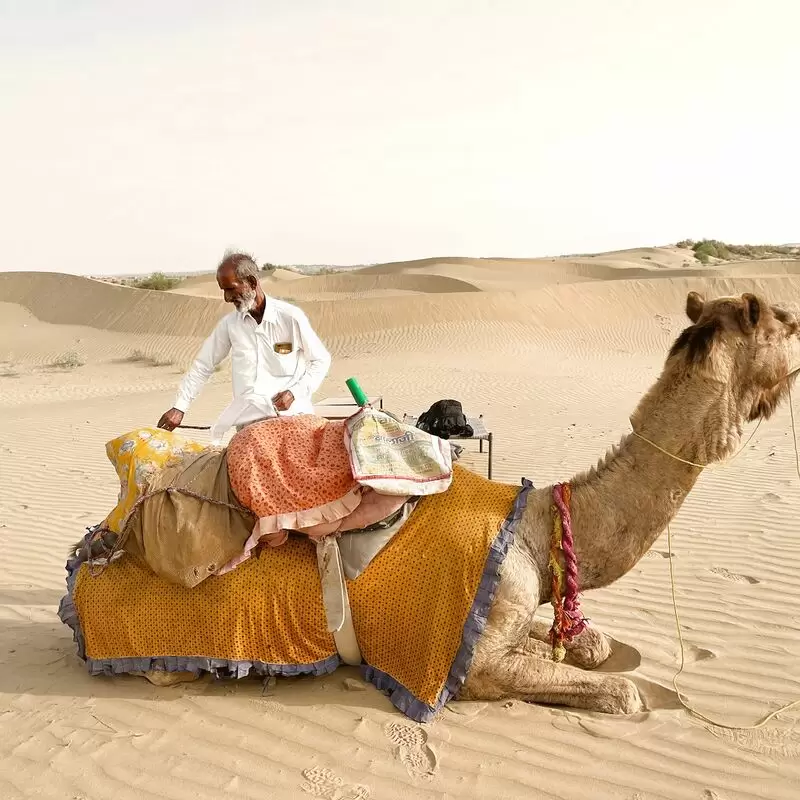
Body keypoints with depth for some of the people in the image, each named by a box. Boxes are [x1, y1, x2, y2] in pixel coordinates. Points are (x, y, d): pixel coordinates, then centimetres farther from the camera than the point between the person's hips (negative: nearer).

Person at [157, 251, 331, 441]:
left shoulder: (291, 317, -3)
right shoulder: (229, 323, 6)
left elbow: (321, 360, 5)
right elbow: (203, 366, 14)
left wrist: (295, 393, -8)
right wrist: (179, 407, 8)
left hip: (291, 416, -2)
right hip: (248, 423, 2)